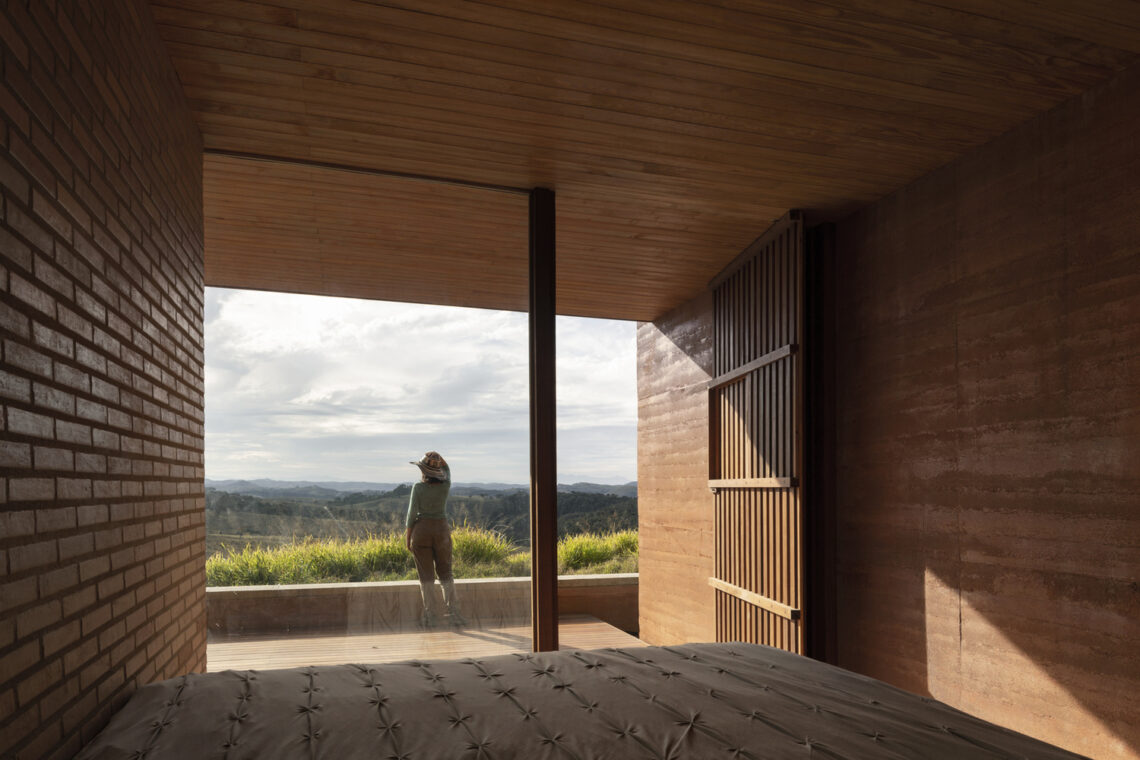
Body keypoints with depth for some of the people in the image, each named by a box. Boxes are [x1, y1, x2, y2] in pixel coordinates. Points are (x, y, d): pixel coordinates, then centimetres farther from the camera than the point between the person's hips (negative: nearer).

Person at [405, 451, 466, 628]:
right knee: (445, 572, 11)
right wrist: (438, 458, 1)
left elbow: (412, 514, -10)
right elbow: (447, 470, 17)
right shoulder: (446, 486, -5)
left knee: (426, 575, 4)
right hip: (441, 530, 2)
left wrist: (408, 537, -1)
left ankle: (431, 616, 5)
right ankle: (453, 612, 4)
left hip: (421, 531, -2)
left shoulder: (418, 488, -11)